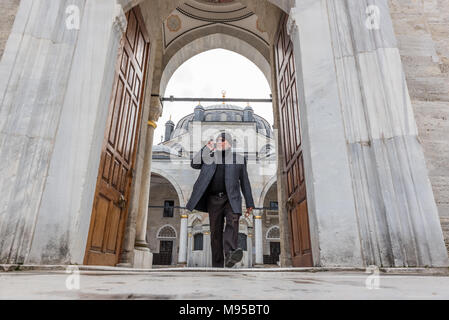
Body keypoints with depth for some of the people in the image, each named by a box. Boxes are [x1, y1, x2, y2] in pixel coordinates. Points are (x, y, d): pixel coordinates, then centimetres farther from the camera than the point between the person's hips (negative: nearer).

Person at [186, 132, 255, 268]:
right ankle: (217, 265, 0)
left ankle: (230, 254, -42)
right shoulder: (209, 157, 16)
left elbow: (245, 182, 13)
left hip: (231, 199, -1)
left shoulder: (239, 159, 14)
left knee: (233, 221, -25)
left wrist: (249, 203, 8)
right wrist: (207, 148, -7)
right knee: (215, 231, -3)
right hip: (214, 199, 1)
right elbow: (194, 164, 1)